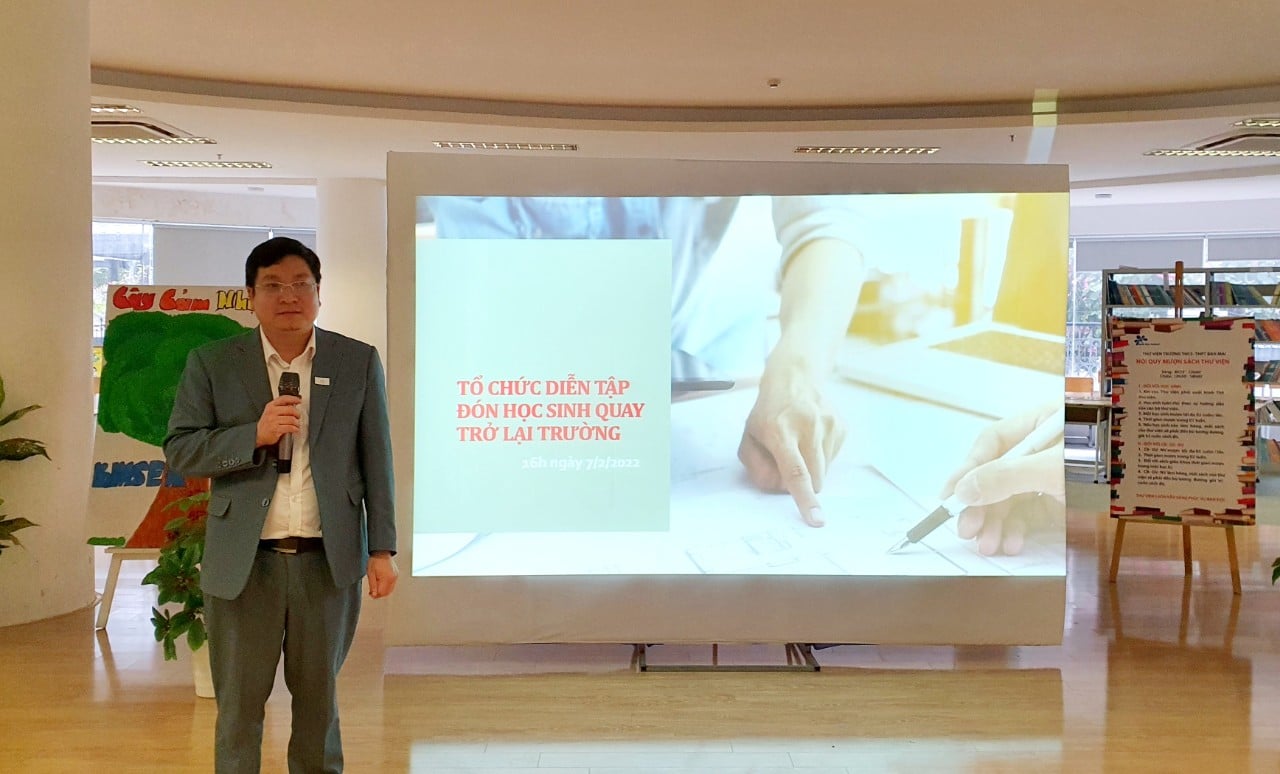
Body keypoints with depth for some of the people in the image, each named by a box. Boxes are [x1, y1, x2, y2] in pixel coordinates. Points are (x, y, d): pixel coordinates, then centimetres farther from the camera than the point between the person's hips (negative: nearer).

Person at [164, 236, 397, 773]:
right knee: (239, 704, 10)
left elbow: (376, 462, 3)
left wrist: (382, 549, 0)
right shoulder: (212, 363, 1)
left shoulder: (359, 363, 3)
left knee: (318, 700, 14)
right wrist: (254, 435, -17)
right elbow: (179, 450, -2)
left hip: (329, 562, 1)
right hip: (243, 564, 0)